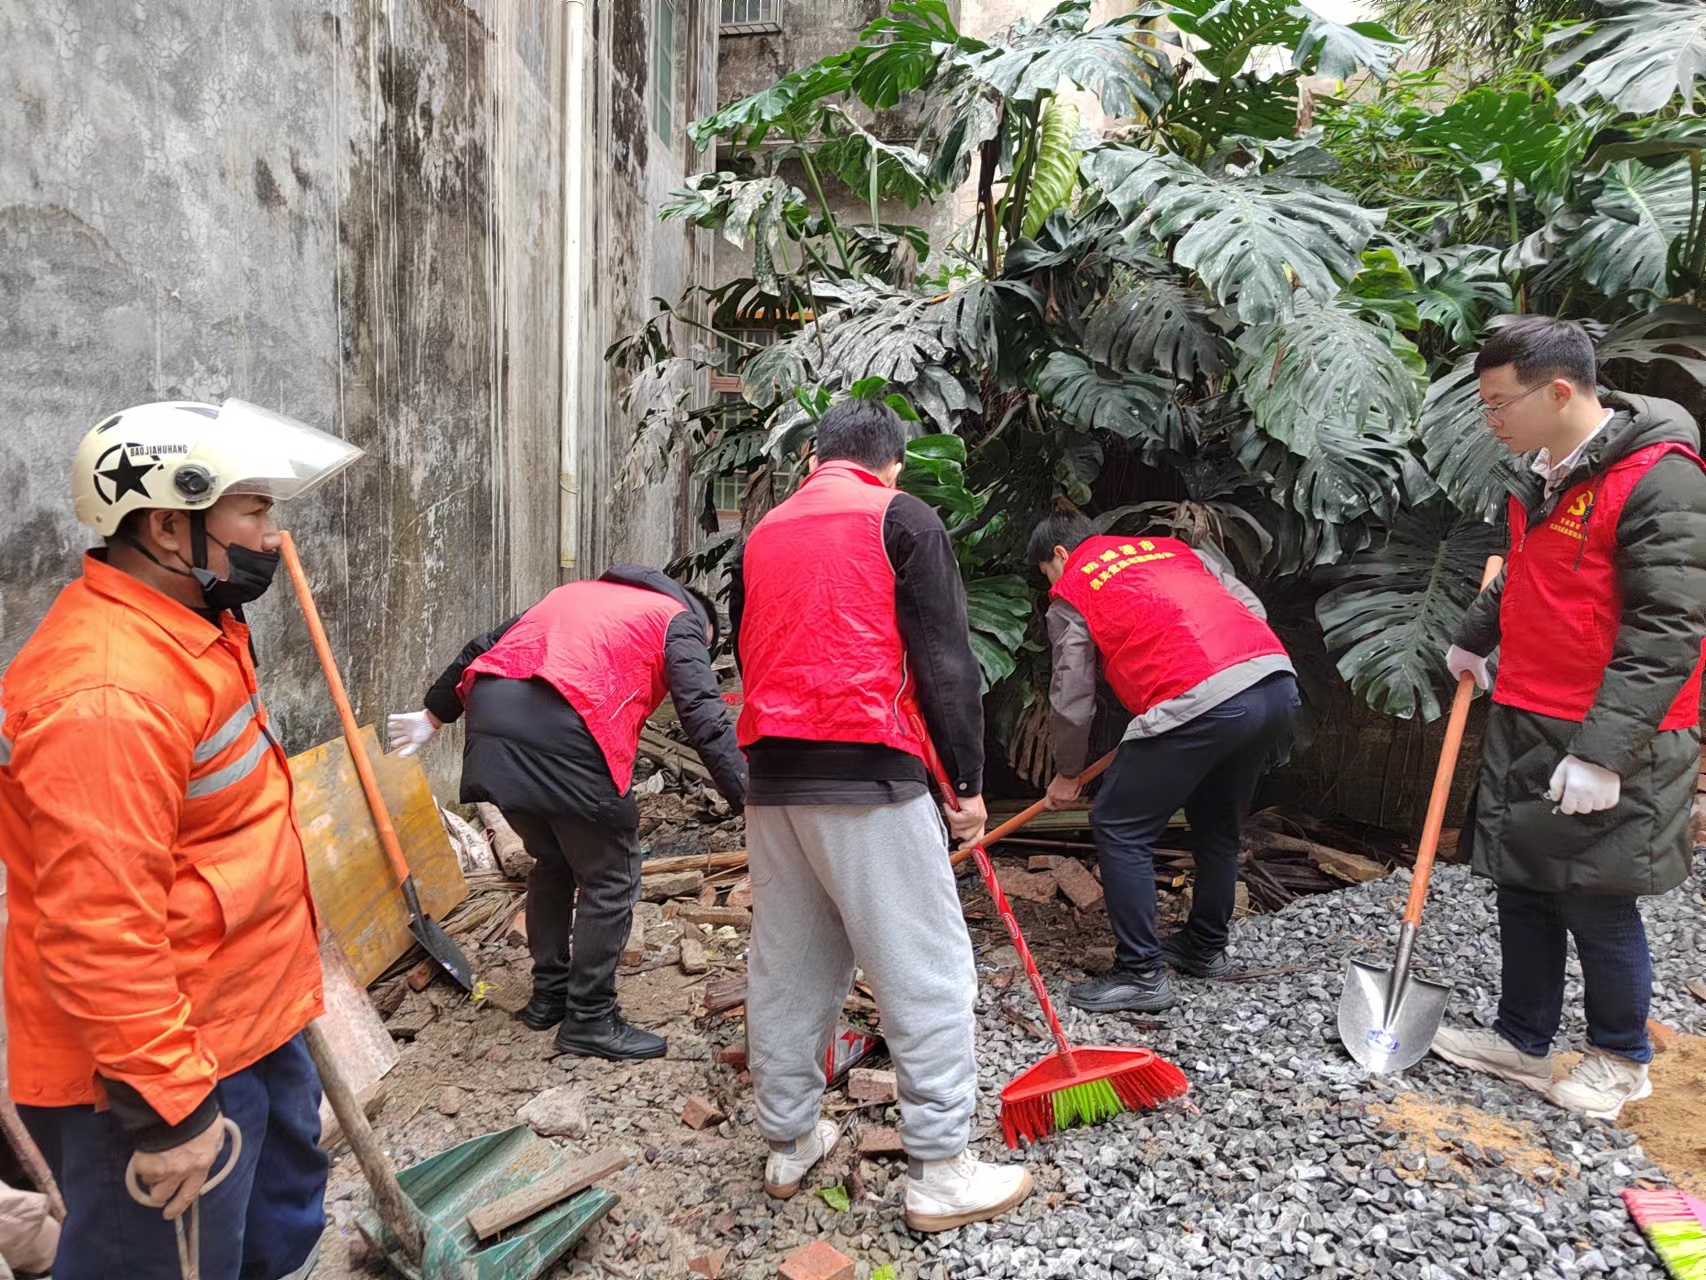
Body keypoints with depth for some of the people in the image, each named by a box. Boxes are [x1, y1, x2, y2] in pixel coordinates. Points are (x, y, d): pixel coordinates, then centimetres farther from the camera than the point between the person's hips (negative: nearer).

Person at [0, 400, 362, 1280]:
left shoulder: (182, 627, 4)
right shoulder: (108, 692, -30)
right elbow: (98, 934, -30)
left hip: (247, 1024, 10)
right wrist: (172, 1106, -24)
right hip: (160, 1067, -9)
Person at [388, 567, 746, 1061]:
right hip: (565, 730, -7)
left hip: (489, 712, 7)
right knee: (611, 878, 8)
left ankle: (549, 995, 34)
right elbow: (705, 718, -1)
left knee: (553, 861, 24)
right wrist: (750, 799, -3)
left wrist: (433, 715, 42)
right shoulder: (679, 621, 14)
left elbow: (482, 648, 34)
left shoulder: (578, 593, 33)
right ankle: (590, 1020, 14)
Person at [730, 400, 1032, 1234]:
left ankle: (789, 1142, 26)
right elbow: (945, 661, -6)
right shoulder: (901, 519, 0)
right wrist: (967, 779, 0)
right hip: (864, 772, -6)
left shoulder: (765, 531, 17)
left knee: (785, 965, 15)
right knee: (926, 970, 3)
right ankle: (939, 1172, 8)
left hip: (772, 775, 7)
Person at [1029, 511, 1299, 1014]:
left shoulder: (1070, 593, 12)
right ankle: (1206, 948, 39)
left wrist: (1067, 773, 26)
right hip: (1278, 681, 8)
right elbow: (1253, 608, 22)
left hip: (1199, 704, -7)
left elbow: (1072, 700, 11)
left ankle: (1140, 975, 8)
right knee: (1218, 826, 25)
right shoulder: (1174, 548, 28)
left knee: (1119, 828, 6)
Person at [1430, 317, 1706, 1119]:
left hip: (1608, 741, -8)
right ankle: (1521, 1040, 31)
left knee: (1595, 903, 5)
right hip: (1523, 724, 8)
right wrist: (1475, 638, 34)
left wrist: (1602, 751, -25)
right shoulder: (1543, 471, 9)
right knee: (1523, 888, 15)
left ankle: (1620, 1059, 28)